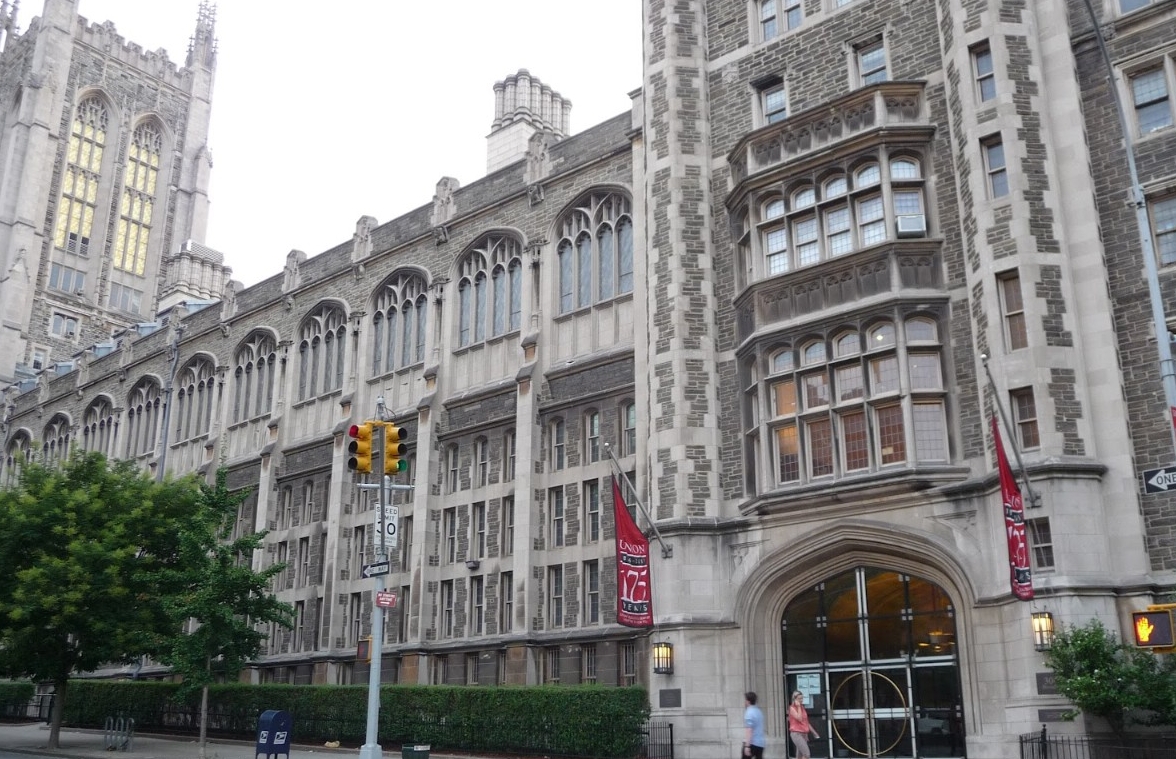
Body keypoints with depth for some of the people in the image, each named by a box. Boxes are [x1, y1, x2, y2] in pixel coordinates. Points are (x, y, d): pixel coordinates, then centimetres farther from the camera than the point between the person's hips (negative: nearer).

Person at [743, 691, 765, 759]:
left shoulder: (749, 713, -15)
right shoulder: (758, 711, 13)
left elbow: (749, 730, -22)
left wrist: (747, 746, -23)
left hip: (752, 743, -8)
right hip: (760, 743, 8)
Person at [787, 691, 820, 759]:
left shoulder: (802, 708, 15)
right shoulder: (792, 708, -8)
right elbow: (799, 718, -22)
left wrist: (814, 732, 19)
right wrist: (798, 707, -14)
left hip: (804, 734, 8)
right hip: (796, 733, -8)